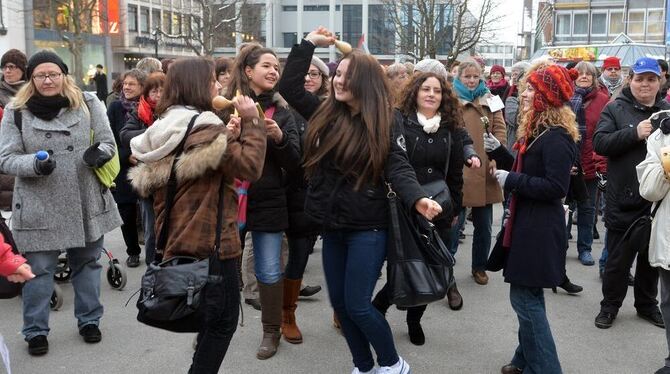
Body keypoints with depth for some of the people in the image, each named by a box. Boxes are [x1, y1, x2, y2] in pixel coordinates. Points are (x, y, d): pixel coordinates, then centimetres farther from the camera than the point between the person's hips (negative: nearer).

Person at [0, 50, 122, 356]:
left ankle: (89, 320, 32)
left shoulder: (88, 103, 2)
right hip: (39, 206, -2)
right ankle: (36, 330, 21)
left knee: (87, 263, 15)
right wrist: (35, 164, -24)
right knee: (38, 269, 4)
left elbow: (108, 143, 5)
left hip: (87, 202, 2)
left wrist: (98, 153, -18)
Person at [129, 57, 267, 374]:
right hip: (210, 243, -9)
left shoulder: (165, 129, 11)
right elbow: (250, 166, -20)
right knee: (223, 320, 4)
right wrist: (252, 122, -11)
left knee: (210, 320, 21)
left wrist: (228, 137, 8)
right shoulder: (204, 130, -18)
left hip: (179, 242, 9)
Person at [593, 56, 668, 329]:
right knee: (618, 258, 6)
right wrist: (635, 133, -23)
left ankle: (647, 305, 34)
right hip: (623, 200, -3)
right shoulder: (615, 109, -1)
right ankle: (609, 306, 22)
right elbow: (599, 143, -13)